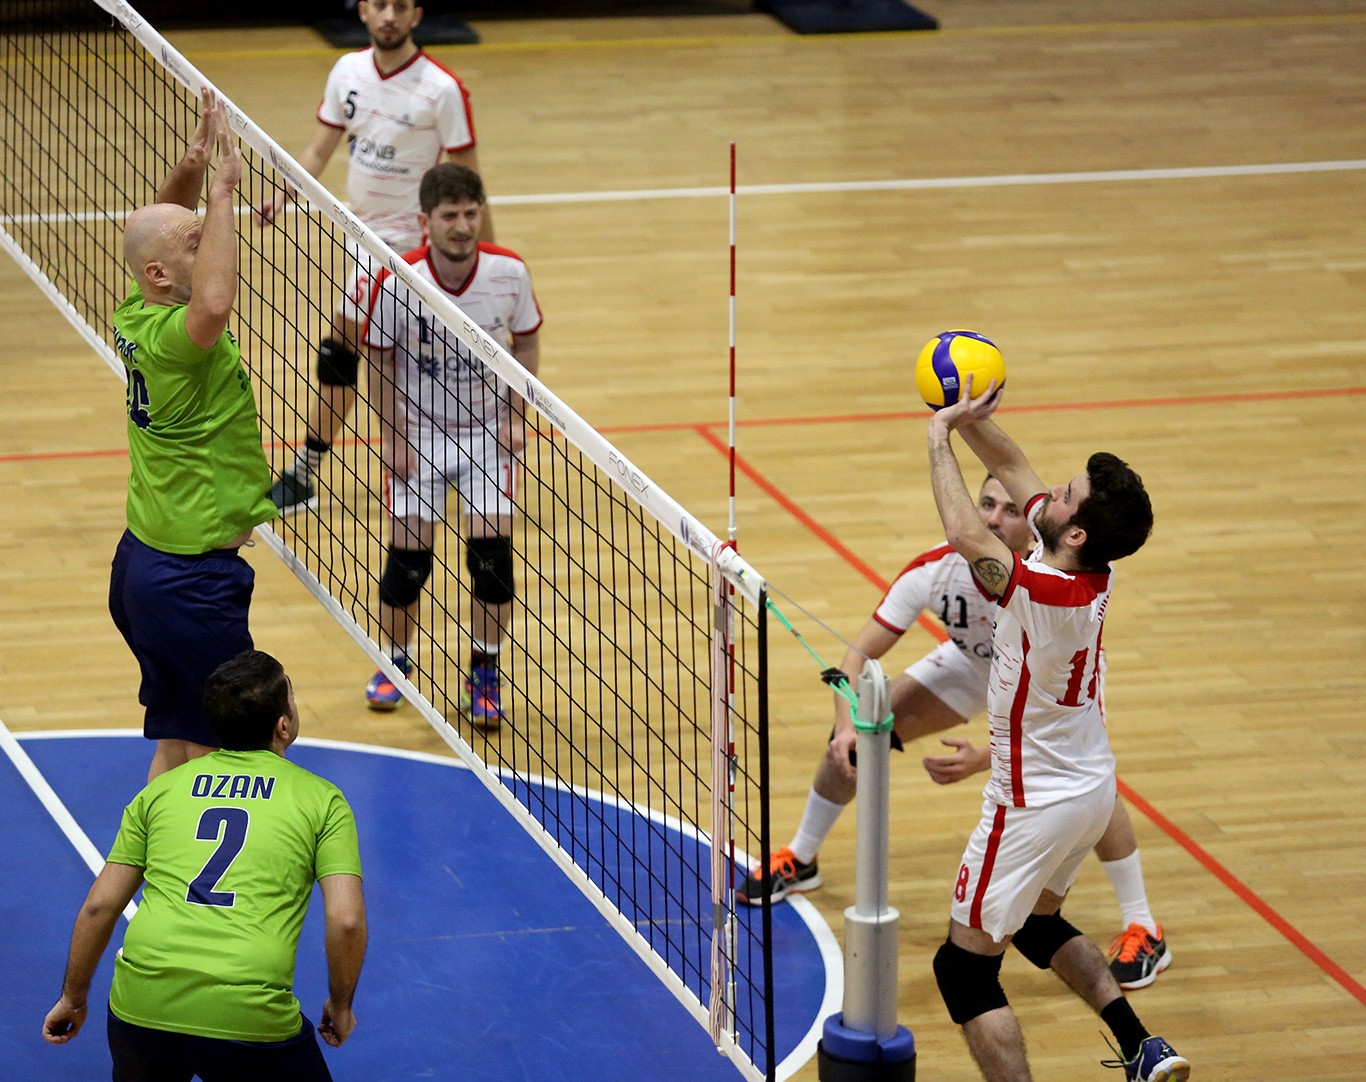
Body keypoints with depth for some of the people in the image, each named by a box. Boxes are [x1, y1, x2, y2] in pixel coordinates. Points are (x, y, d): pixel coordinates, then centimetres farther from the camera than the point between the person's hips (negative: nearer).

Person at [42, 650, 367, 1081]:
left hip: (141, 1006, 3)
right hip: (248, 1017, -3)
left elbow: (99, 906, 15)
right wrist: (341, 1006, 15)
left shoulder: (162, 789, 16)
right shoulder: (321, 799, 7)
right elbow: (346, 921, -1)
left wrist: (73, 998, 27)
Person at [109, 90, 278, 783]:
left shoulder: (136, 317, 2)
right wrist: (221, 190, -38)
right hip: (191, 581, -9)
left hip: (143, 562, 9)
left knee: (176, 746, 16)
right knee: (215, 751, -2)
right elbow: (213, 304, -48)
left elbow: (159, 228, 18)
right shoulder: (169, 336, -24)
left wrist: (191, 168, -1)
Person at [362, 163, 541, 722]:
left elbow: (526, 343, 2)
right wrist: (391, 433, -8)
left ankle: (484, 675, 8)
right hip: (418, 432, -1)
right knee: (407, 559, -1)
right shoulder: (397, 283, -20)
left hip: (488, 431, 1)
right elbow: (380, 358, -6)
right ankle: (395, 662, 24)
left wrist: (516, 417, -4)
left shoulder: (510, 273, -15)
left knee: (492, 551, -8)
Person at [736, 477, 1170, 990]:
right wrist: (850, 725, -45)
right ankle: (800, 860, 22)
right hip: (970, 664, 4)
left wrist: (983, 760, -56)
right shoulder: (935, 571, -33)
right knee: (855, 739, -6)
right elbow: (859, 653, -27)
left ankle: (1143, 931, -12)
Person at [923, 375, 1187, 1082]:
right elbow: (1014, 469, 2)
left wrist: (940, 434, -25)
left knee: (964, 968, 0)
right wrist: (971, 420, -11)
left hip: (1037, 804, -9)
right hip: (1094, 788, 9)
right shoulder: (1093, 574, -7)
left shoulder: (1042, 592, -31)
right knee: (1038, 925, 31)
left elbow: (964, 532, -37)